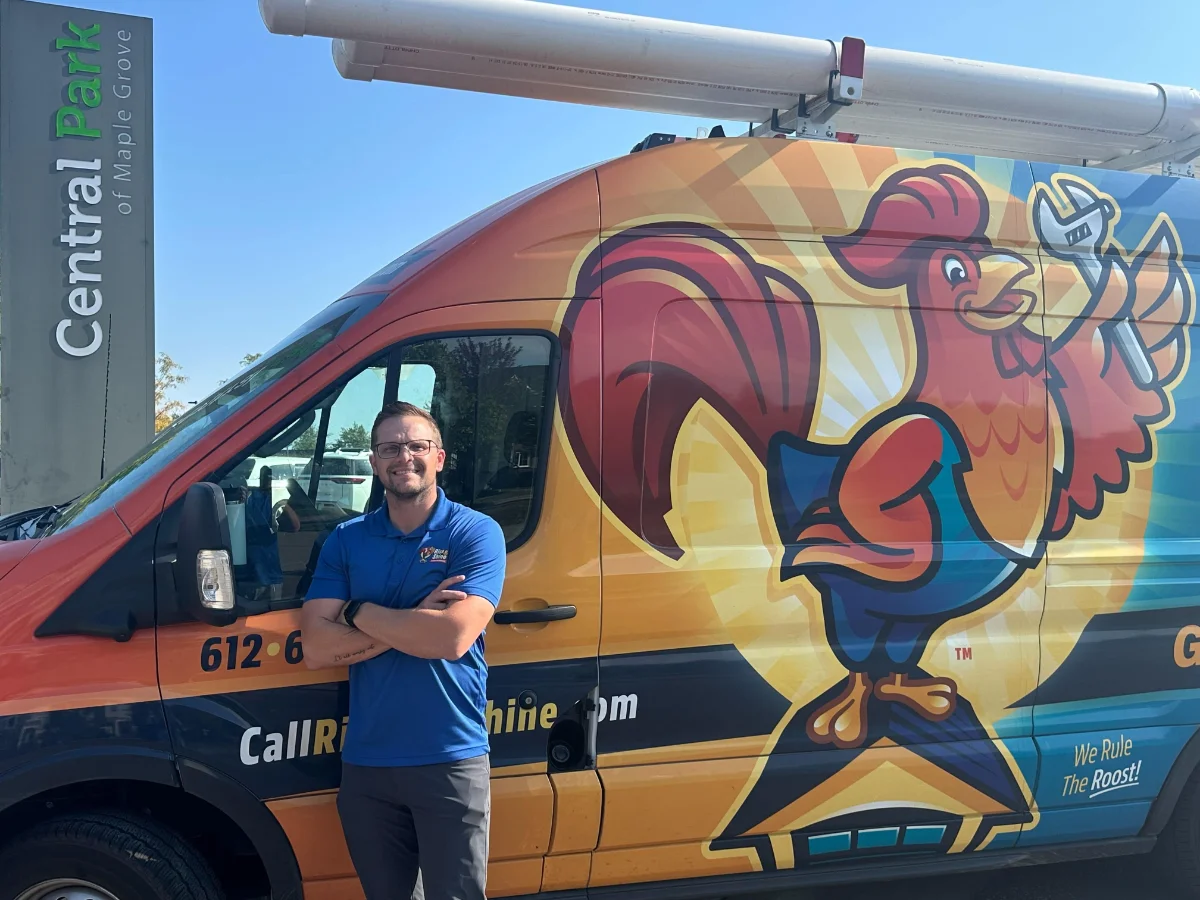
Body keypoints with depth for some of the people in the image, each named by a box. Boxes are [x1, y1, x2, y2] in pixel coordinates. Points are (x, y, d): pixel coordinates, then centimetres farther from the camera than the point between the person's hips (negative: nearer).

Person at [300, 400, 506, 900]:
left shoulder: (475, 532, -6)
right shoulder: (345, 540, 5)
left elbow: (454, 637, -20)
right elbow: (315, 648, -6)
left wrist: (358, 612, -10)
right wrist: (414, 622, -15)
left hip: (451, 762, -4)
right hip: (365, 764, 4)